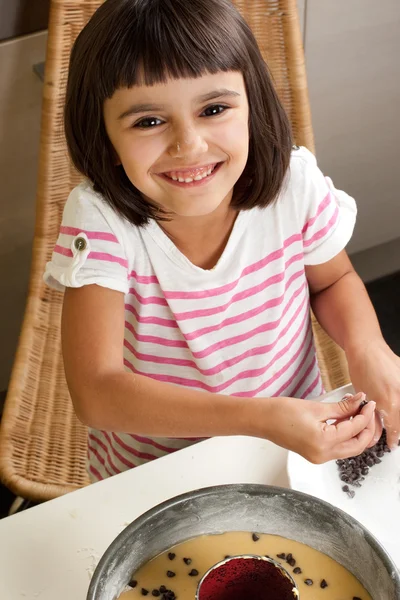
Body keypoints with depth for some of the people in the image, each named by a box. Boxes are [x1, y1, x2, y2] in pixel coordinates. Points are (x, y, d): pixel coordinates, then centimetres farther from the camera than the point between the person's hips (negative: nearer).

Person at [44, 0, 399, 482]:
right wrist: (260, 417, -37)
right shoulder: (99, 219, -24)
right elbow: (95, 392, -28)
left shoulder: (294, 184, -17)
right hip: (148, 474, -3)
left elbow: (333, 280, 4)